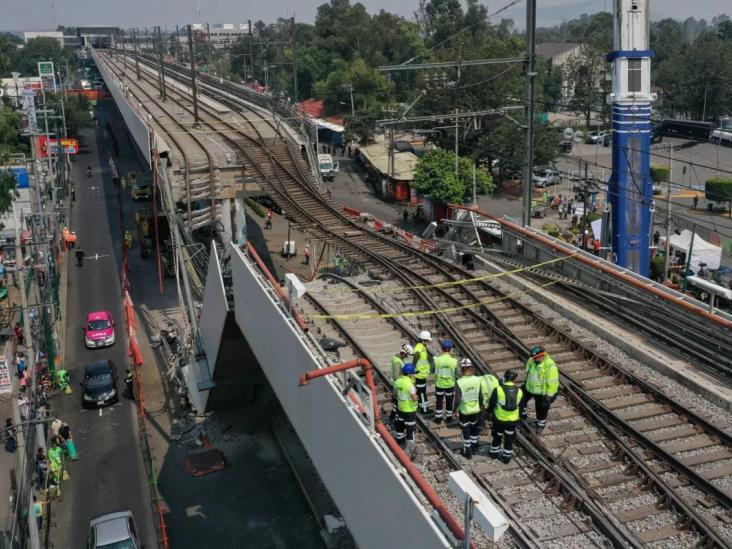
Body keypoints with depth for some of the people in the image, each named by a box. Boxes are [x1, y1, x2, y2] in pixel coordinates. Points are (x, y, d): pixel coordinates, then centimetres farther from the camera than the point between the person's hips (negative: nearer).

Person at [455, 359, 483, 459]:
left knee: (466, 431, 14)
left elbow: (458, 400, -20)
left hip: (464, 411, -3)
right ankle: (474, 447, 41)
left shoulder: (460, 382, -24)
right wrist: (480, 406, 15)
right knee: (474, 429, 24)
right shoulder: (477, 380, -13)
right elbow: (481, 396, -3)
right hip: (476, 410, 3)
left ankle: (467, 452, 25)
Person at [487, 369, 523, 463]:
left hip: (499, 419, -2)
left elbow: (491, 404, -11)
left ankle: (494, 453, 39)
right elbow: (520, 406, 5)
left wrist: (489, 411, 10)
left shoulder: (498, 389, -19)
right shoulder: (519, 391, -8)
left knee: (497, 436, 21)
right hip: (513, 419, 2)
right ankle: (507, 457, 29)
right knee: (509, 438, 19)